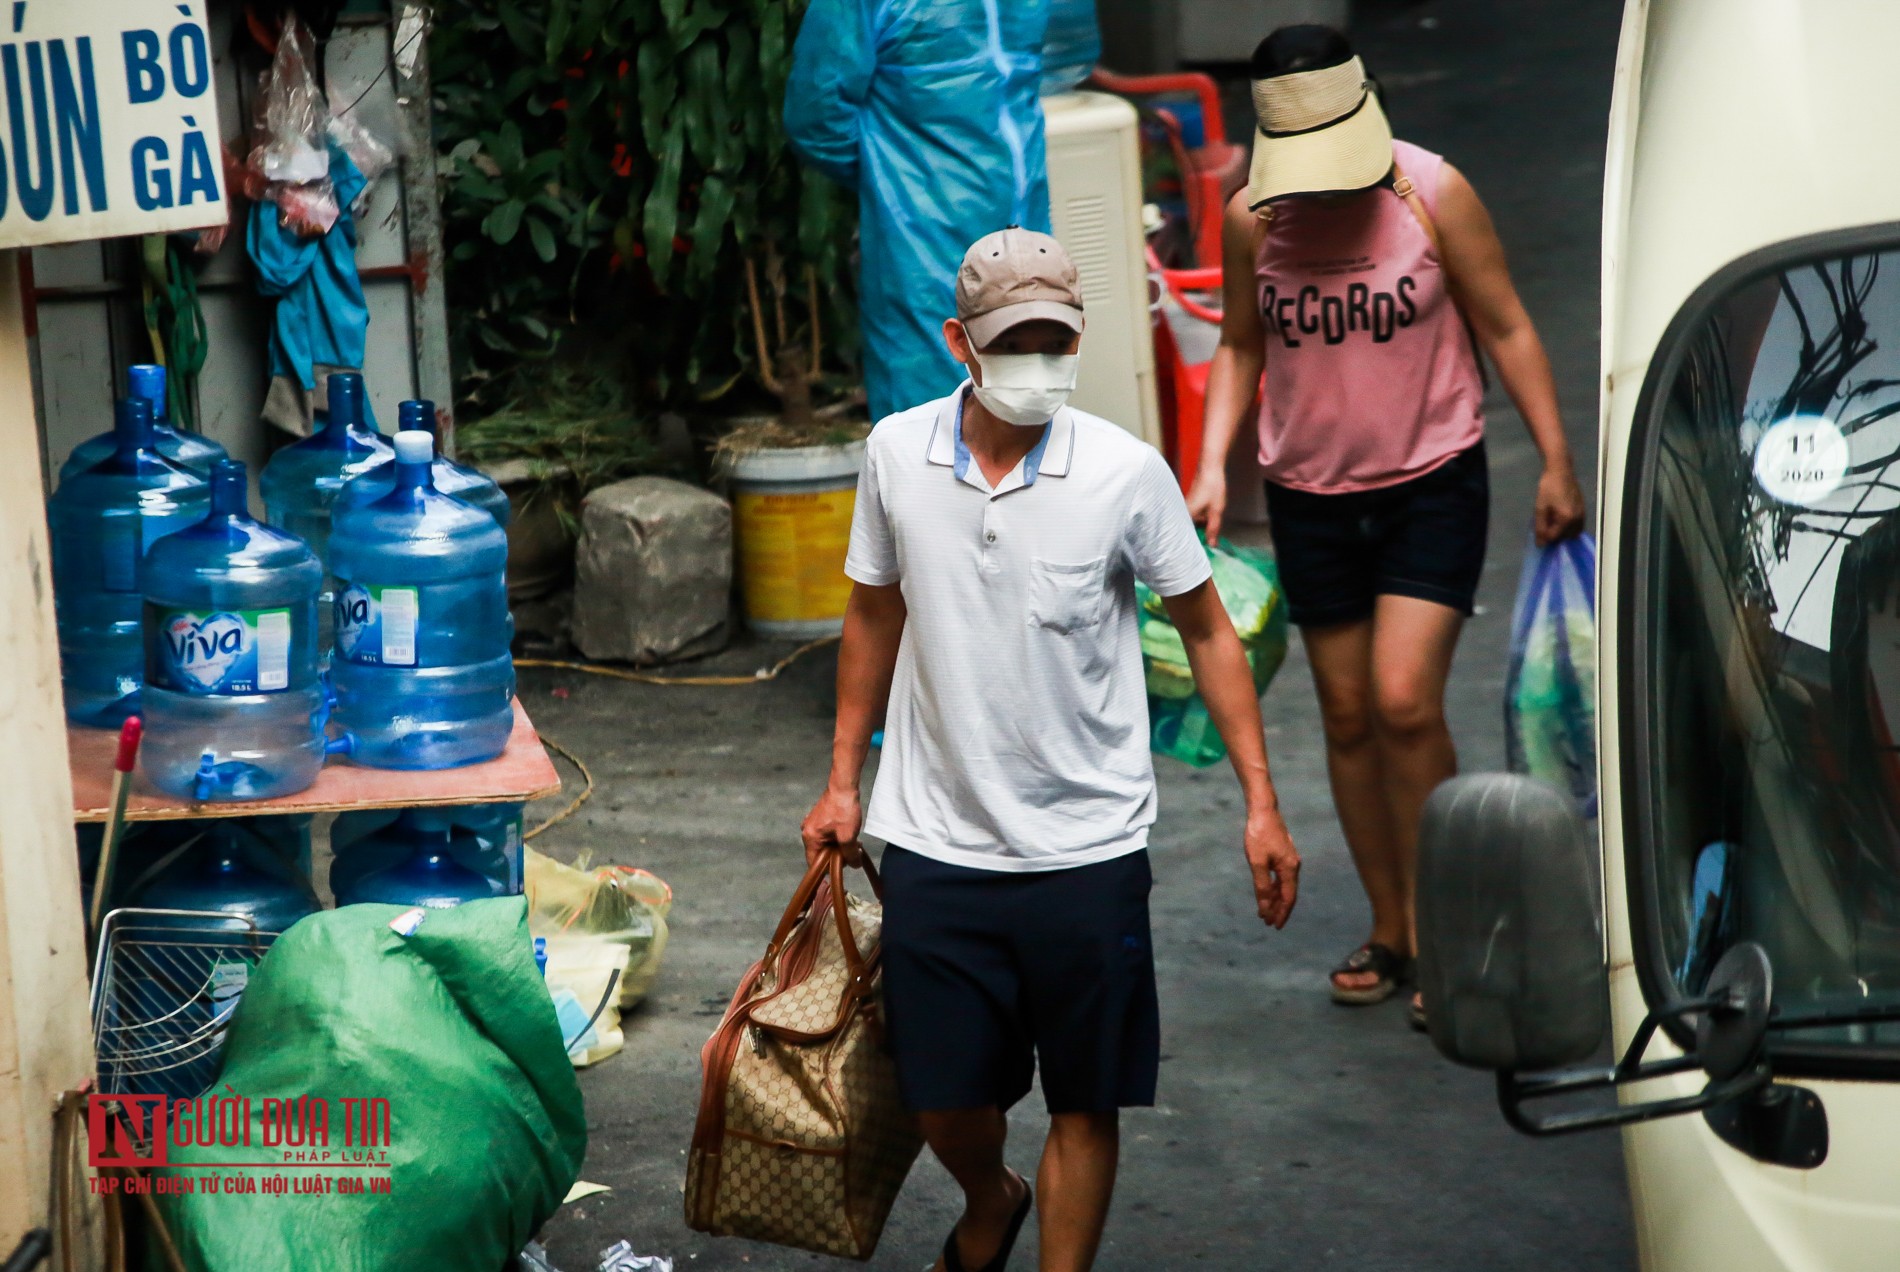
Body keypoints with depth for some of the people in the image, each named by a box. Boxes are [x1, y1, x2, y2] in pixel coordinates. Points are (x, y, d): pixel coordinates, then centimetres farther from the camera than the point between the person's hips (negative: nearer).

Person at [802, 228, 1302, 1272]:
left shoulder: (1125, 472, -10)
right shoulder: (897, 454, -2)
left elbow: (1206, 634, 1)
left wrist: (1260, 805, -3)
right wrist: (843, 780, 13)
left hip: (1088, 845, -2)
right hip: (936, 842, 2)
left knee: (1085, 1102, 6)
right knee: (942, 1098, 10)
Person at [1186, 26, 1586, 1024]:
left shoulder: (1433, 194, -11)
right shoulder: (1252, 218, -5)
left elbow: (1505, 328, -4)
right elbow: (1240, 349, 9)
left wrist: (1556, 461, -6)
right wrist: (1213, 464, -5)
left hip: (1432, 483, -3)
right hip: (1311, 494, 3)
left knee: (1406, 702, -16)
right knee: (1348, 719, 8)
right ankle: (1389, 930, 23)